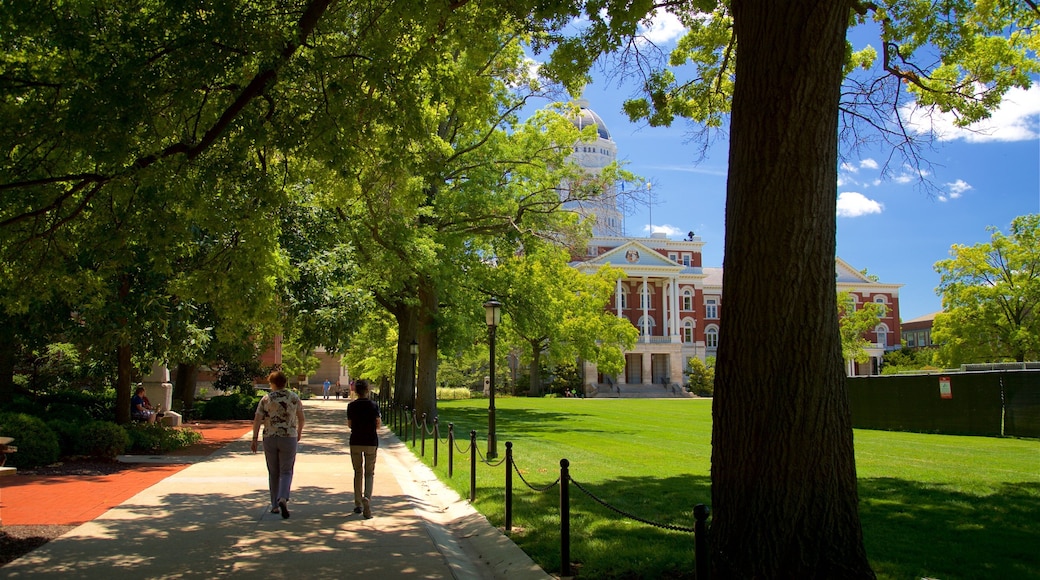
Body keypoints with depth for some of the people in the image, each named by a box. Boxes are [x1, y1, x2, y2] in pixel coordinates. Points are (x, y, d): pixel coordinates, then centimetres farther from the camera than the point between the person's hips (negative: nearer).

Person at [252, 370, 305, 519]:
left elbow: (257, 420, -6)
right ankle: (283, 498, -21)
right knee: (286, 472, 4)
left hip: (269, 439, 1)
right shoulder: (294, 397, 1)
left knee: (273, 473, 13)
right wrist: (299, 432, 24)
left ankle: (275, 505, 18)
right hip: (289, 438, -1)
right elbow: (302, 418, 7)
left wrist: (254, 439, 0)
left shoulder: (266, 399, -1)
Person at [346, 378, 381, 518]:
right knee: (369, 473, 6)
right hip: (371, 442, -1)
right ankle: (367, 498, -18)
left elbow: (349, 425, 2)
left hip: (355, 442, 1)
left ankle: (358, 504, 18)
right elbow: (378, 425, -5)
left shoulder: (351, 406, -3)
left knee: (358, 472, 14)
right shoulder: (374, 405, -6)